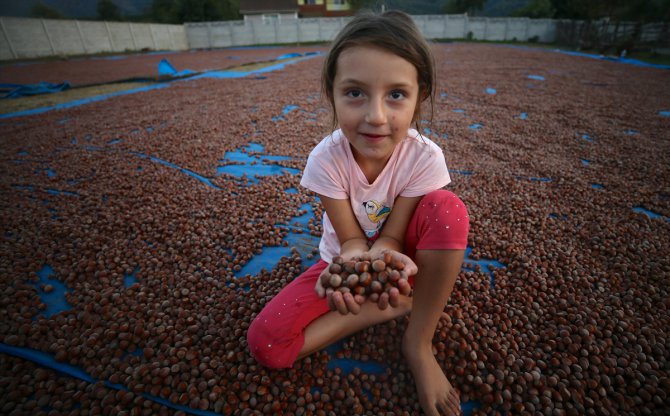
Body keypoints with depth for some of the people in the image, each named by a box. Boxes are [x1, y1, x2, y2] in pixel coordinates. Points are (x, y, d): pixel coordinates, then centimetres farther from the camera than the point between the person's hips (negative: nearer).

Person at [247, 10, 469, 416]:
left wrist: (382, 258, -42)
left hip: (398, 258, 0)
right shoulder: (326, 158, -24)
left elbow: (391, 235, -19)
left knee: (447, 208, -33)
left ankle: (419, 343, -13)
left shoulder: (425, 157, -24)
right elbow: (351, 238, -18)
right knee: (266, 343, -17)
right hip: (348, 257, 1)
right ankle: (397, 307, -8)